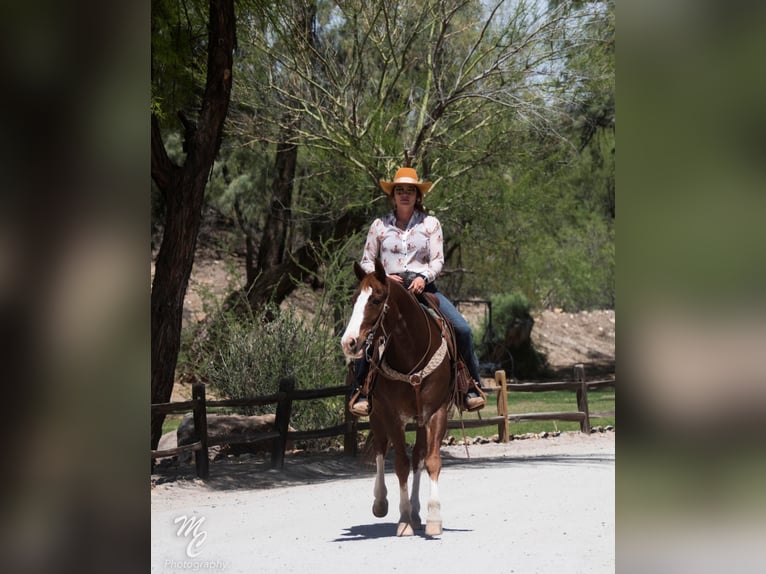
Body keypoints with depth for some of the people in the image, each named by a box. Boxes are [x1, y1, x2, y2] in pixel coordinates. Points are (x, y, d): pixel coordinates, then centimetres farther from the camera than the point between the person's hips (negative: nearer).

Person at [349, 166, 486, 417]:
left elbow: (438, 260, 2)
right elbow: (366, 262, 10)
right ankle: (360, 391, -16)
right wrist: (383, 277, -10)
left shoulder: (430, 223, 9)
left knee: (462, 329, -16)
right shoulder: (379, 225, 9)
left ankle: (471, 387, -1)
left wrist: (424, 277, -19)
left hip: (423, 288, 1)